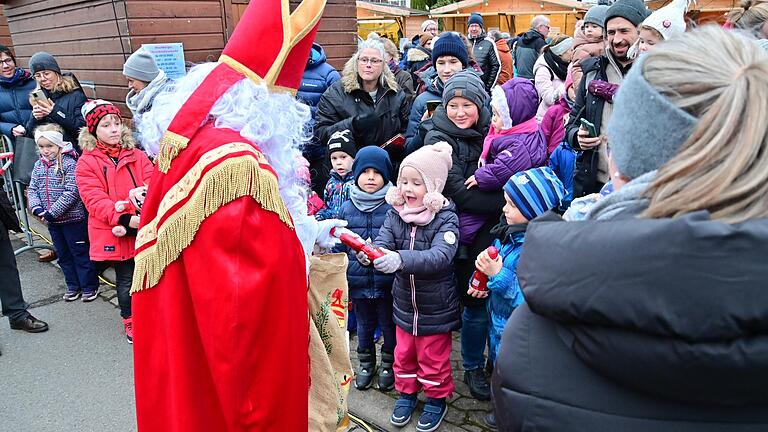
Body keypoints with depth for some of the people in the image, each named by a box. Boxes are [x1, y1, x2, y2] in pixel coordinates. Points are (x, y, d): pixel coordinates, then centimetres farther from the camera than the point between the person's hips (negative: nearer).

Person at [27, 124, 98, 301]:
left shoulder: (69, 163, -14)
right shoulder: (39, 165, 7)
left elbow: (71, 192, -21)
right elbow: (32, 189, 9)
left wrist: (52, 212, -21)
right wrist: (36, 208, -10)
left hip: (73, 218, -7)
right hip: (52, 220, 7)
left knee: (80, 253, 3)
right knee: (63, 255, 16)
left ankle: (90, 286, 15)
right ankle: (73, 286, 28)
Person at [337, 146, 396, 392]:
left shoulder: (394, 207, -9)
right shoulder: (346, 209, 0)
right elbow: (339, 247, 7)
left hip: (387, 282, -3)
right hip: (358, 282, 3)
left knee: (388, 325, 13)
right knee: (364, 325, 19)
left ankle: (388, 365, 34)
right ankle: (366, 364, 39)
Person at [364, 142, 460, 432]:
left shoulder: (446, 217, -19)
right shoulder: (395, 213, -6)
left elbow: (440, 256, -34)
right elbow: (382, 244, -16)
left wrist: (400, 259, -49)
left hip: (436, 307, -4)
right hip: (404, 302, 4)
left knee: (433, 358, 15)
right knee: (404, 354, 20)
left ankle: (437, 399, 38)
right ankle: (407, 392, 43)